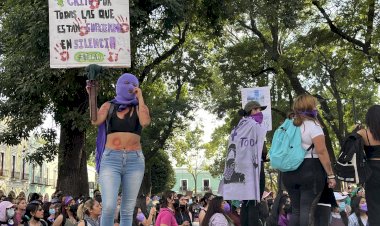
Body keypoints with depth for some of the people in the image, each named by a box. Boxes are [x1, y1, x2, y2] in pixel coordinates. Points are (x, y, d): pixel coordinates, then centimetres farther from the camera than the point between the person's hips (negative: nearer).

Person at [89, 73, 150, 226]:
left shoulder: (140, 107, 10)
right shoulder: (108, 106, 10)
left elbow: (145, 122, -13)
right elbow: (95, 121, -8)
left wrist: (140, 97, -4)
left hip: (134, 161, 1)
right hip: (111, 159, -1)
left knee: (127, 210, 3)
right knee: (109, 207, -16)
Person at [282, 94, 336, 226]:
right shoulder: (312, 125, -8)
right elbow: (321, 151, -15)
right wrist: (330, 174, -11)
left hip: (290, 171, 6)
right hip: (311, 170, -6)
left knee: (295, 210, 12)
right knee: (308, 210, -5)